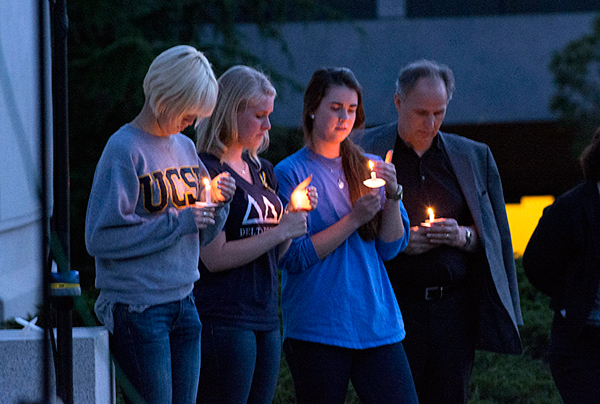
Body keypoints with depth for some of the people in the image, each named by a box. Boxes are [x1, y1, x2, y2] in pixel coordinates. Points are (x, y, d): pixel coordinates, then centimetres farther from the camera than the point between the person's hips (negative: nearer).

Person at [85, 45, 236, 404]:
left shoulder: (185, 147, 13)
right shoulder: (125, 149, -11)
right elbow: (101, 237, -18)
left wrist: (218, 202, -2)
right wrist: (177, 222, -17)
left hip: (184, 303, 7)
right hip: (137, 306, -7)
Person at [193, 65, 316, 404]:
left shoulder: (262, 171, 18)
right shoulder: (207, 171, -8)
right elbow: (215, 258, -16)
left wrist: (296, 213, 6)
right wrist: (281, 230, -11)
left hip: (266, 317, 8)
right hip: (223, 320, -8)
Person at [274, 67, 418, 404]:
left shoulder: (369, 167, 13)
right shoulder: (290, 173, -1)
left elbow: (390, 248, 8)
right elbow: (294, 258, -9)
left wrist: (392, 196, -7)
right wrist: (354, 219, -13)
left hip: (377, 322, 4)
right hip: (316, 329, -4)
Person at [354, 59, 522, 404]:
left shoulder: (475, 157, 13)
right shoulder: (365, 151, 4)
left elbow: (496, 235, 15)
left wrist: (465, 236, -6)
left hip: (454, 307, 3)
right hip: (394, 306, -2)